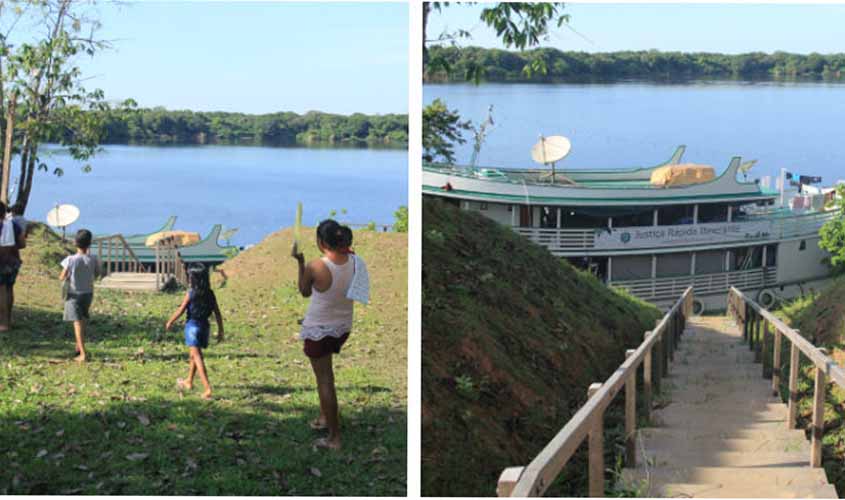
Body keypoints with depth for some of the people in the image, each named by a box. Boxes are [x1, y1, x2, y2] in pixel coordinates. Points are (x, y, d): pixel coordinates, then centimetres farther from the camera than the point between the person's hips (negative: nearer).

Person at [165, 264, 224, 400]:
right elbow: (217, 313, 1)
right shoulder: (210, 294, 0)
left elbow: (180, 311, -8)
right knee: (193, 354, 25)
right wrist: (220, 330, 8)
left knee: (197, 357, -8)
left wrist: (170, 322, 7)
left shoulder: (190, 294, -13)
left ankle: (208, 389, -18)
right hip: (205, 326, 6)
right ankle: (189, 382, 41)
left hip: (192, 326, -6)